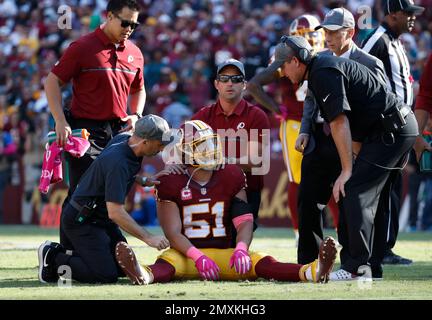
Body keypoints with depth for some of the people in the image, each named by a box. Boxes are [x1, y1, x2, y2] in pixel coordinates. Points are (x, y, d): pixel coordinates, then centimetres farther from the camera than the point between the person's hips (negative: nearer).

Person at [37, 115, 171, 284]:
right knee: (107, 275, -16)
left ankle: (66, 254, 18)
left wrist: (145, 181, 4)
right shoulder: (117, 163, -30)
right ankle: (54, 258, 2)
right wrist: (148, 238, -30)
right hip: (82, 221, -10)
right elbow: (115, 212, -32)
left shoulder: (124, 138, -3)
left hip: (102, 219, 10)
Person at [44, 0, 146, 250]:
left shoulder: (135, 54, 11)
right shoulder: (83, 47, -7)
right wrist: (61, 123, -14)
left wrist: (135, 116, 8)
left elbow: (138, 90, 27)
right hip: (87, 131, -6)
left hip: (120, 133, 6)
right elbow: (53, 82, -5)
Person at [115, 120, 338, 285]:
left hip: (224, 253, 2)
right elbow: (173, 232, -9)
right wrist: (198, 258, -26)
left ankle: (311, 273, -52)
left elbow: (245, 222, 0)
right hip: (188, 253, -2)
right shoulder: (173, 183, -3)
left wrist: (241, 249, -22)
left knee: (253, 262, -26)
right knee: (167, 262, -36)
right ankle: (145, 275, -74)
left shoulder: (230, 178, 7)